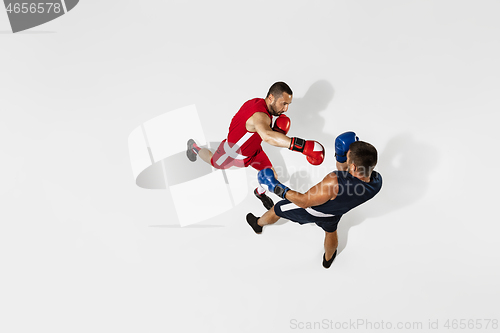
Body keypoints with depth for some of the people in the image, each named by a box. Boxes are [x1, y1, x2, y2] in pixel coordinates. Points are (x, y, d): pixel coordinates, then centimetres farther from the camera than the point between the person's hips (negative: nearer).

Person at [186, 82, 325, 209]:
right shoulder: (259, 115, -46)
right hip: (234, 151, -6)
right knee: (214, 162, 25)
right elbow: (267, 136, -68)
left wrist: (276, 131, -21)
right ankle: (194, 147, 55)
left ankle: (260, 192, 41)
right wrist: (302, 145, -75)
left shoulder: (261, 103, -16)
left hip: (253, 150, 7)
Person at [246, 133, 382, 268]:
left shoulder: (334, 182, -48)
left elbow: (304, 201, -34)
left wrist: (275, 186, -27)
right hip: (332, 215, 4)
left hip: (311, 210, -4)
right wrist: (341, 157, -23)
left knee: (277, 210, 26)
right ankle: (328, 259, 67)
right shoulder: (377, 181, -28)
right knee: (330, 231, 39)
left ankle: (258, 224, 58)